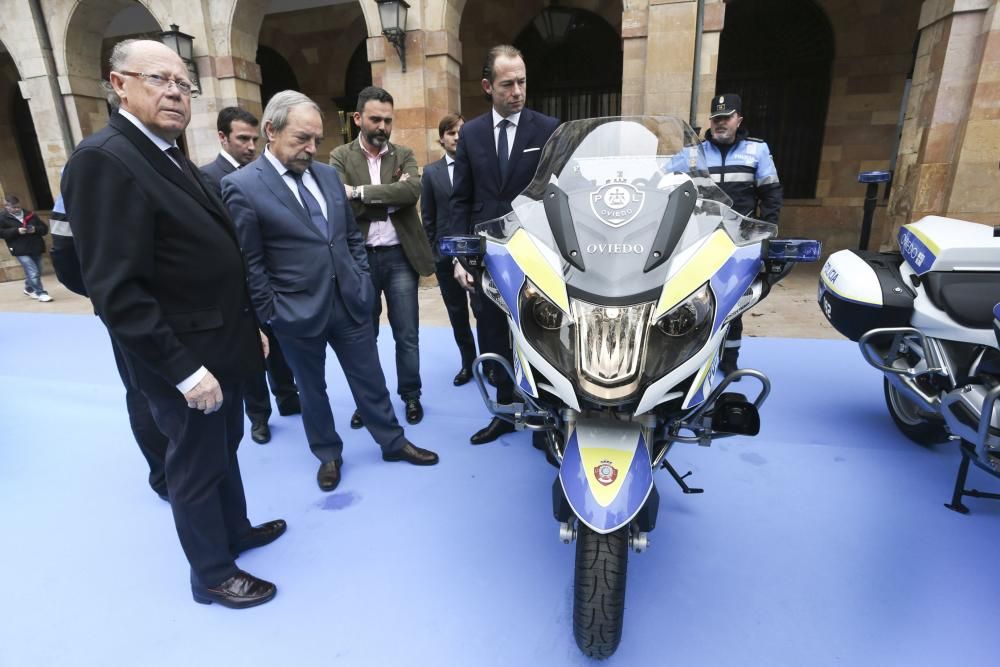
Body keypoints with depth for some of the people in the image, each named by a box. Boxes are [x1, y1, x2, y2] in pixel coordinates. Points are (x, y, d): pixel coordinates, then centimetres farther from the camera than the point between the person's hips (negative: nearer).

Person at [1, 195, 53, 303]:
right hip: (21, 251, -4)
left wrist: (36, 229, -10)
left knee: (36, 272, 15)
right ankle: (41, 293, -8)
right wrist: (16, 231, -17)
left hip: (36, 248, 5)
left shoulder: (30, 215, 11)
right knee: (33, 272, -14)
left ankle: (29, 289, 36)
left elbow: (44, 228, 11)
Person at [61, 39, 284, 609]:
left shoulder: (171, 157, 11)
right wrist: (185, 370, -24)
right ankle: (213, 574, 32)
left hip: (220, 346, 9)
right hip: (185, 360, -9)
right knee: (197, 467, 10)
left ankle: (236, 530, 46)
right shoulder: (105, 160, -18)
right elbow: (116, 291, -24)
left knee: (224, 448, 24)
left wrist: (250, 325, 13)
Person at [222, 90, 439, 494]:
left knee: (370, 380, 15)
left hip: (350, 302, 4)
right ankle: (328, 455, 37)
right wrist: (271, 315, -9)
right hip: (298, 312, -4)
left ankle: (393, 443, 34)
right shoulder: (242, 187, -10)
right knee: (312, 389, 16)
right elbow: (250, 264, -9)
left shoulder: (328, 175, 7)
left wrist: (362, 279, 7)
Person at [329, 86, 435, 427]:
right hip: (359, 258, 0)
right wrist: (390, 200, -14)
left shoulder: (404, 155, 6)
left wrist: (362, 192, -18)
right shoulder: (340, 157, 2)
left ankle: (411, 395, 27)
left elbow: (413, 189, -15)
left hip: (399, 256, 1)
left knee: (407, 335, 8)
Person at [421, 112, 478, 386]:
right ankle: (468, 362, 27)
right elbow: (428, 216, 8)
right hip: (446, 253, 3)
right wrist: (431, 250, 4)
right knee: (457, 313, 12)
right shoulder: (431, 172, 8)